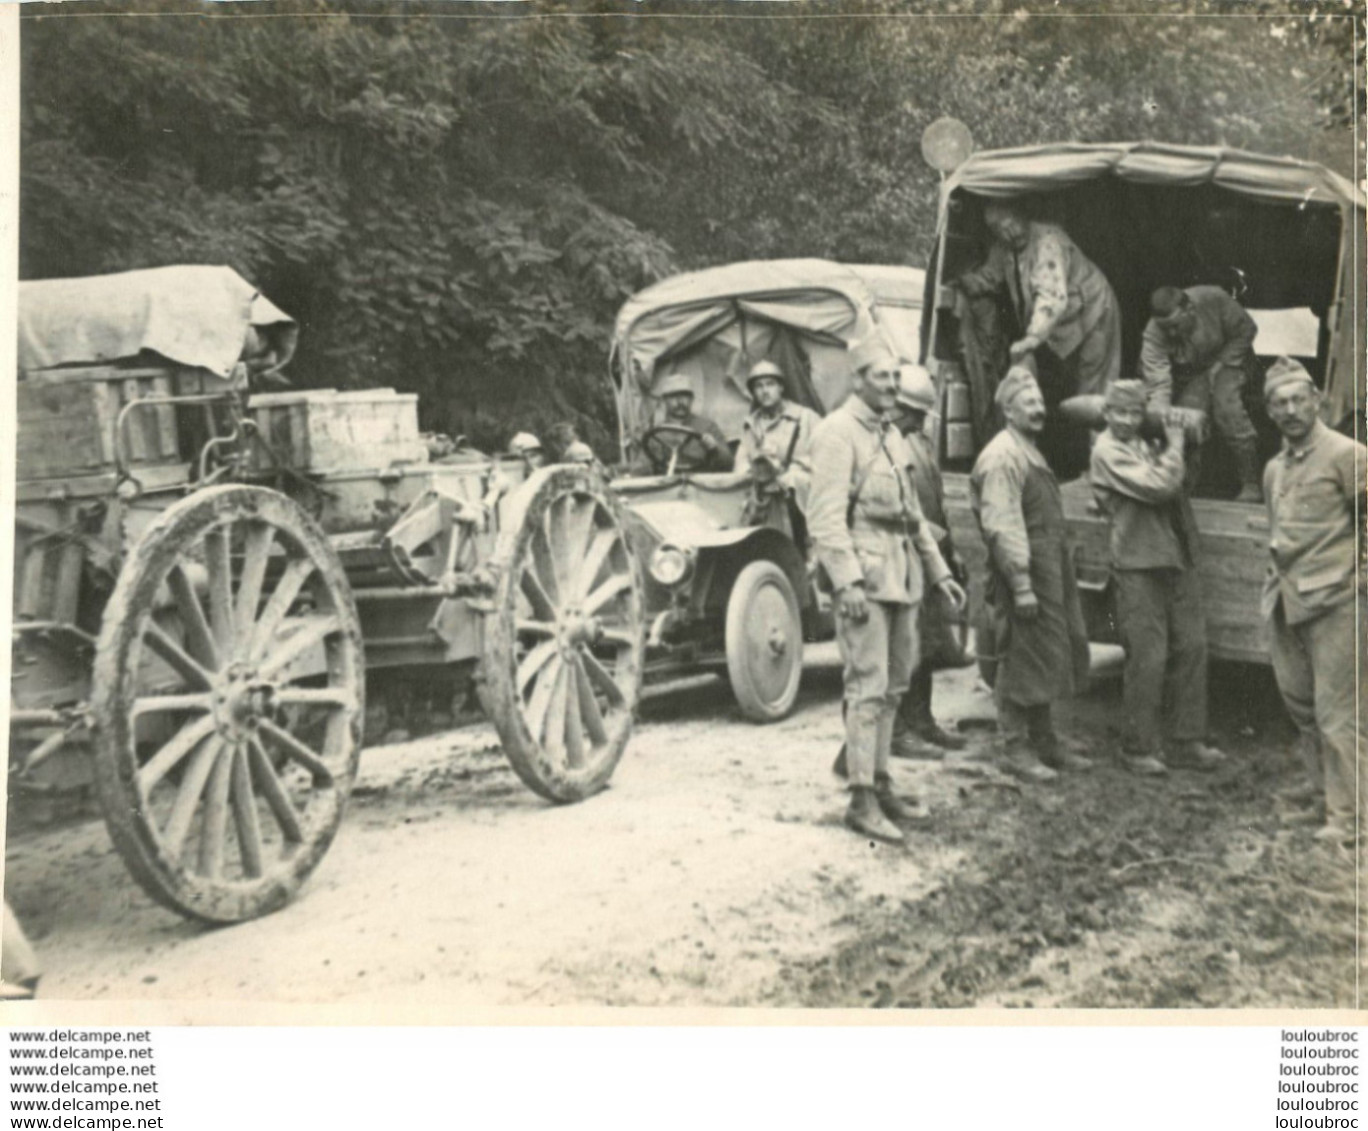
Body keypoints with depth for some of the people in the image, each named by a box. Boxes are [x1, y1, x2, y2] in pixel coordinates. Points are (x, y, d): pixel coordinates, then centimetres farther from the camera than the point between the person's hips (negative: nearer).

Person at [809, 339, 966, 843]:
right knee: (868, 685, -9)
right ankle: (862, 799, -4)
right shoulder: (837, 433, -8)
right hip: (865, 574, -9)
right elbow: (825, 517, -16)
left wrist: (939, 571, 20)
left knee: (893, 685, 12)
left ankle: (880, 780, 23)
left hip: (902, 574, 9)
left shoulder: (891, 435, 19)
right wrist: (847, 581, -24)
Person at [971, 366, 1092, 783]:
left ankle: (1044, 741, 27)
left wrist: (1062, 573, 21)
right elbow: (1002, 527, -21)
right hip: (1025, 574, -10)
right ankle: (1015, 748, 6)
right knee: (1021, 661, -3)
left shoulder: (1030, 452, 18)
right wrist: (1021, 586, -24)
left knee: (1046, 657, 16)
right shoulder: (1002, 457, -15)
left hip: (1051, 574, 10)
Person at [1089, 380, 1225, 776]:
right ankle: (1141, 748, 9)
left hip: (1177, 560, 7)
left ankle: (1187, 743, 18)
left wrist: (1172, 437, 7)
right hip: (1138, 565, -7)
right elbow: (1159, 486, -18)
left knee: (1192, 647, 8)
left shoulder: (1147, 444, 15)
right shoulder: (1107, 451, -9)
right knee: (1147, 658, -4)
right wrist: (1175, 442, -8)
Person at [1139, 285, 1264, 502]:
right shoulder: (1153, 336, -28)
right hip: (1189, 374, 2)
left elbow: (1245, 330, -12)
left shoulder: (1213, 299, -30)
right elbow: (1157, 385, -34)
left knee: (1227, 409, -21)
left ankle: (1251, 484, -15)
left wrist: (1221, 364, -17)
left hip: (1227, 359, -1)